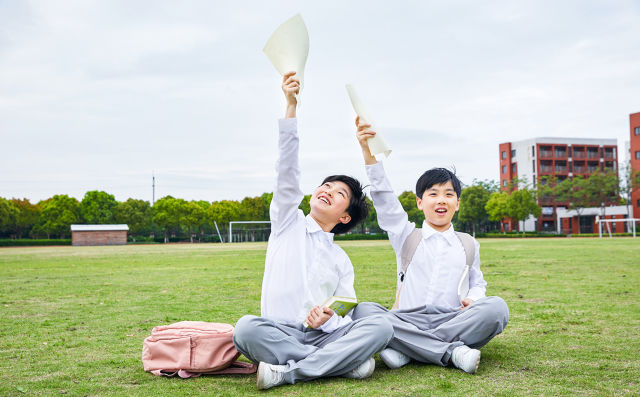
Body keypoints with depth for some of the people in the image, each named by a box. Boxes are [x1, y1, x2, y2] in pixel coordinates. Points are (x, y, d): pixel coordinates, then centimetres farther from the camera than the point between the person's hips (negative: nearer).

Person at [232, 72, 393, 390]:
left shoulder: (341, 261, 19)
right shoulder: (287, 221, 14)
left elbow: (346, 317, 11)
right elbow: (287, 171, 0)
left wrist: (328, 320, -16)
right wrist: (291, 105, -11)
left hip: (324, 336, 2)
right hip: (279, 333, -2)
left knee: (380, 326, -25)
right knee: (246, 329, -35)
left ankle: (287, 372, -29)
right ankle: (342, 361, -23)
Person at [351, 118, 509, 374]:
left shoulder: (469, 244, 21)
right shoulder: (407, 237, 15)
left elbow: (477, 283, 25)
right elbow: (383, 196, 5)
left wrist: (473, 300, -2)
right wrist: (367, 150, -7)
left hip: (454, 321, 1)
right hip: (407, 321, -1)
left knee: (496, 307, -28)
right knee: (364, 311, -29)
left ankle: (406, 350, -30)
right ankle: (452, 352, -33)